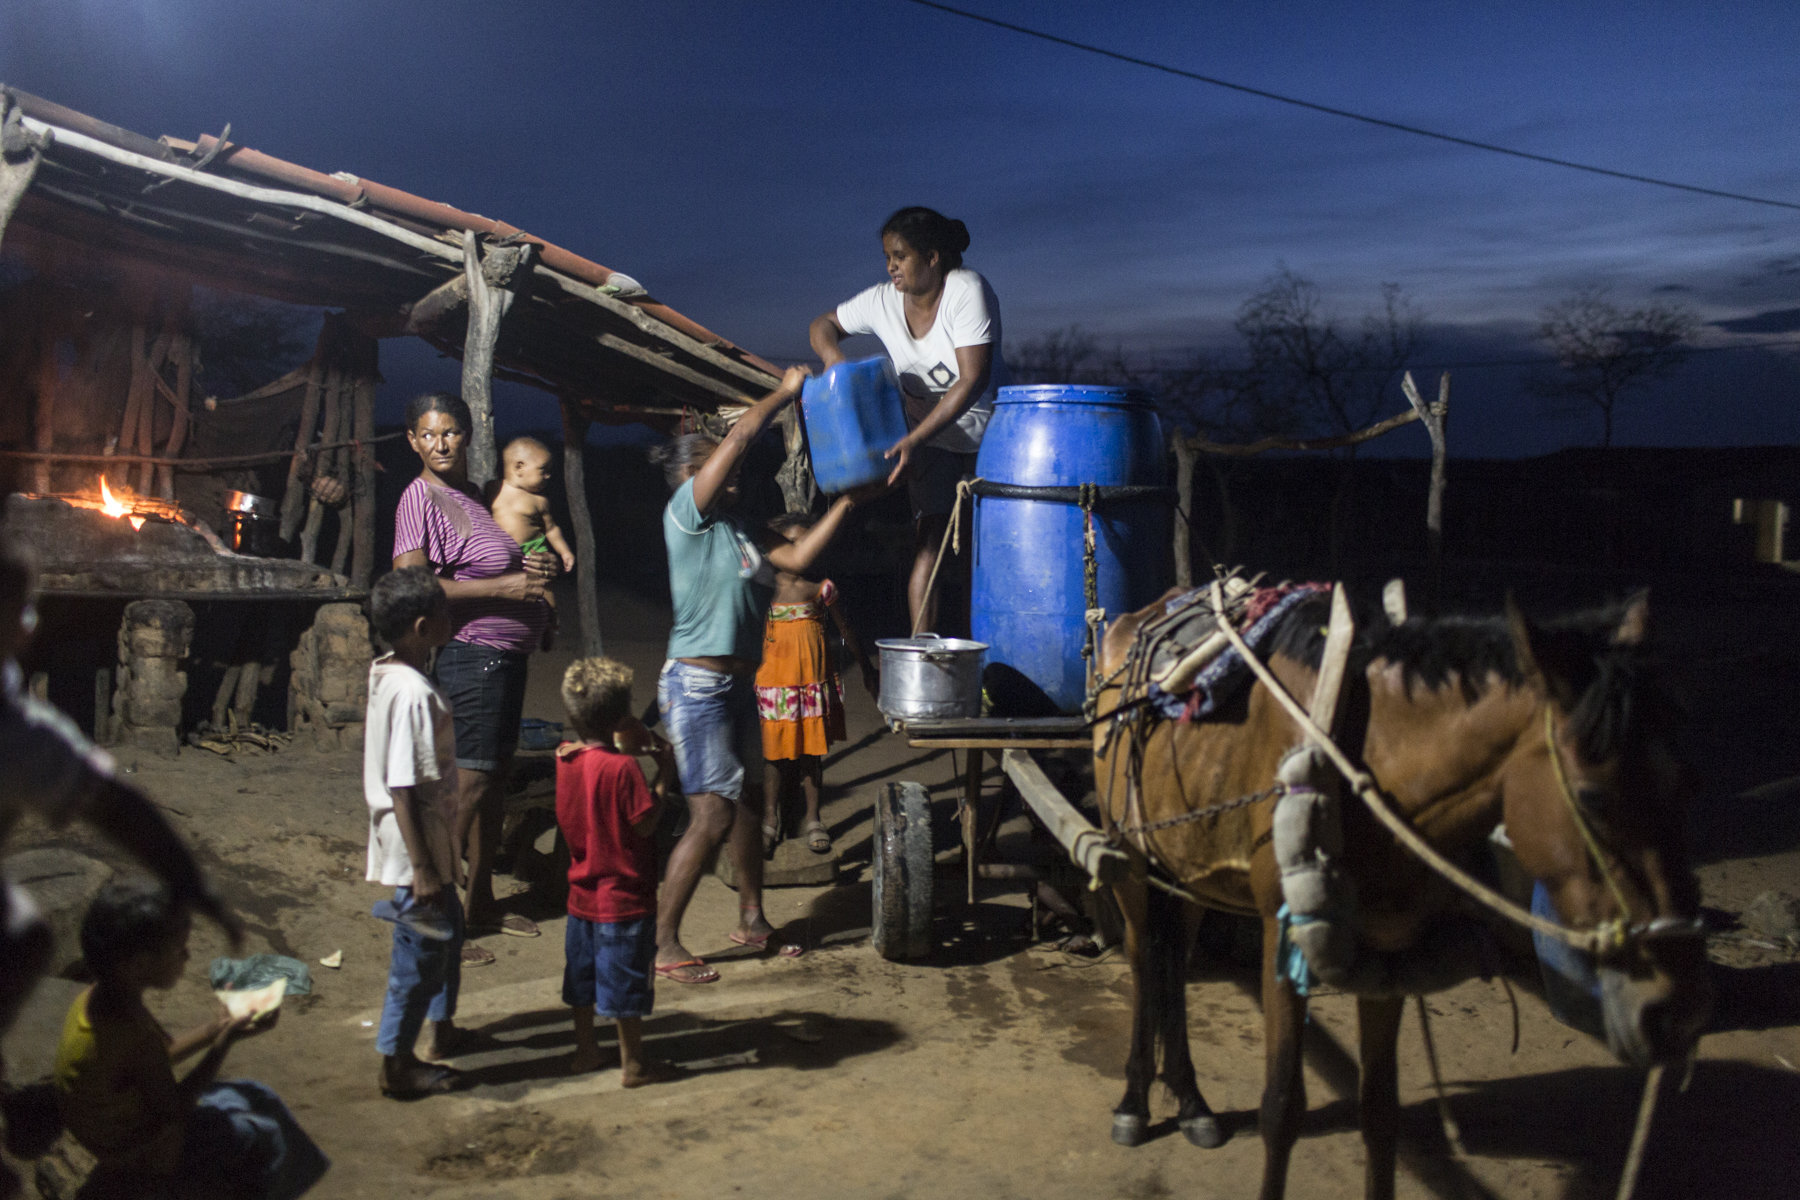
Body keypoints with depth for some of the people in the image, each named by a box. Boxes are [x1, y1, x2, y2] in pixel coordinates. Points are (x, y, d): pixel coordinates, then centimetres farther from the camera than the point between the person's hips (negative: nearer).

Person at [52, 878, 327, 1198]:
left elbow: (163, 1054, 7)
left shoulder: (101, 997, -10)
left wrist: (221, 1026, -2)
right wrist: (226, 1039, -21)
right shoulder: (131, 1036, -38)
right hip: (140, 1157, -8)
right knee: (263, 1136, 2)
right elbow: (173, 1111, -23)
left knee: (259, 1100, 14)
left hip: (127, 1123, 8)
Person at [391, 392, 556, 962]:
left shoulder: (477, 494, 15)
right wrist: (503, 586, -22)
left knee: (494, 780, 15)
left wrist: (535, 567, 7)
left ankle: (482, 902, 27)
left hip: (506, 655, 9)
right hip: (470, 654, -9)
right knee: (467, 783, -9)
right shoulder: (421, 497, -11)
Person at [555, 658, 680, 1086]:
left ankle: (585, 1051, 32)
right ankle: (633, 1064, 16)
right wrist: (664, 774, -13)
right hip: (624, 897, -7)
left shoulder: (565, 758, -2)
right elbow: (644, 823, -20)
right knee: (625, 980, 5)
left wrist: (626, 749, 8)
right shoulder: (622, 768, -23)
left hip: (582, 893, 7)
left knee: (583, 972, 19)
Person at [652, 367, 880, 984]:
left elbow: (795, 557, 12)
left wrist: (846, 503, 10)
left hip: (738, 683, 9)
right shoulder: (684, 514, -9)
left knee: (749, 807, 16)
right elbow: (740, 436, -14)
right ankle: (662, 943, 0)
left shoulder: (733, 531, 16)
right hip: (697, 683, -9)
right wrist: (786, 391, -3)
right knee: (712, 817, -10)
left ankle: (751, 921, 31)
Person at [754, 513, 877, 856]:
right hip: (774, 677, -1)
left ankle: (812, 818, 21)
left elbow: (846, 632, 10)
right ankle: (771, 819, 19)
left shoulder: (821, 587, 0)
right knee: (774, 749, 4)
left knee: (812, 749, 8)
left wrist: (868, 671, 16)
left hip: (814, 677, 1)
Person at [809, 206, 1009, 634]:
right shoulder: (883, 301, -10)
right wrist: (832, 355, -17)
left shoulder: (967, 290, -24)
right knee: (929, 536, -7)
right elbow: (823, 324, 7)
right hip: (928, 433, 3)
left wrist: (914, 439, -32)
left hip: (987, 429, -3)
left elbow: (973, 381, -29)